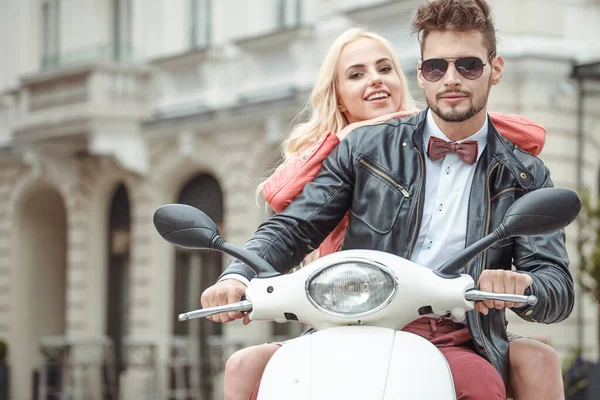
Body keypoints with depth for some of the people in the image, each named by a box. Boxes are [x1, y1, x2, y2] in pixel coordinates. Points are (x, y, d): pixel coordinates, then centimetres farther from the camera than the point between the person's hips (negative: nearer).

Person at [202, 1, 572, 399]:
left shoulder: (526, 176, 13)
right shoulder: (365, 147, 13)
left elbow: (559, 289, 4)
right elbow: (293, 227, 10)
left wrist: (523, 287, -23)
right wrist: (238, 277, -13)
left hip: (457, 343, -1)